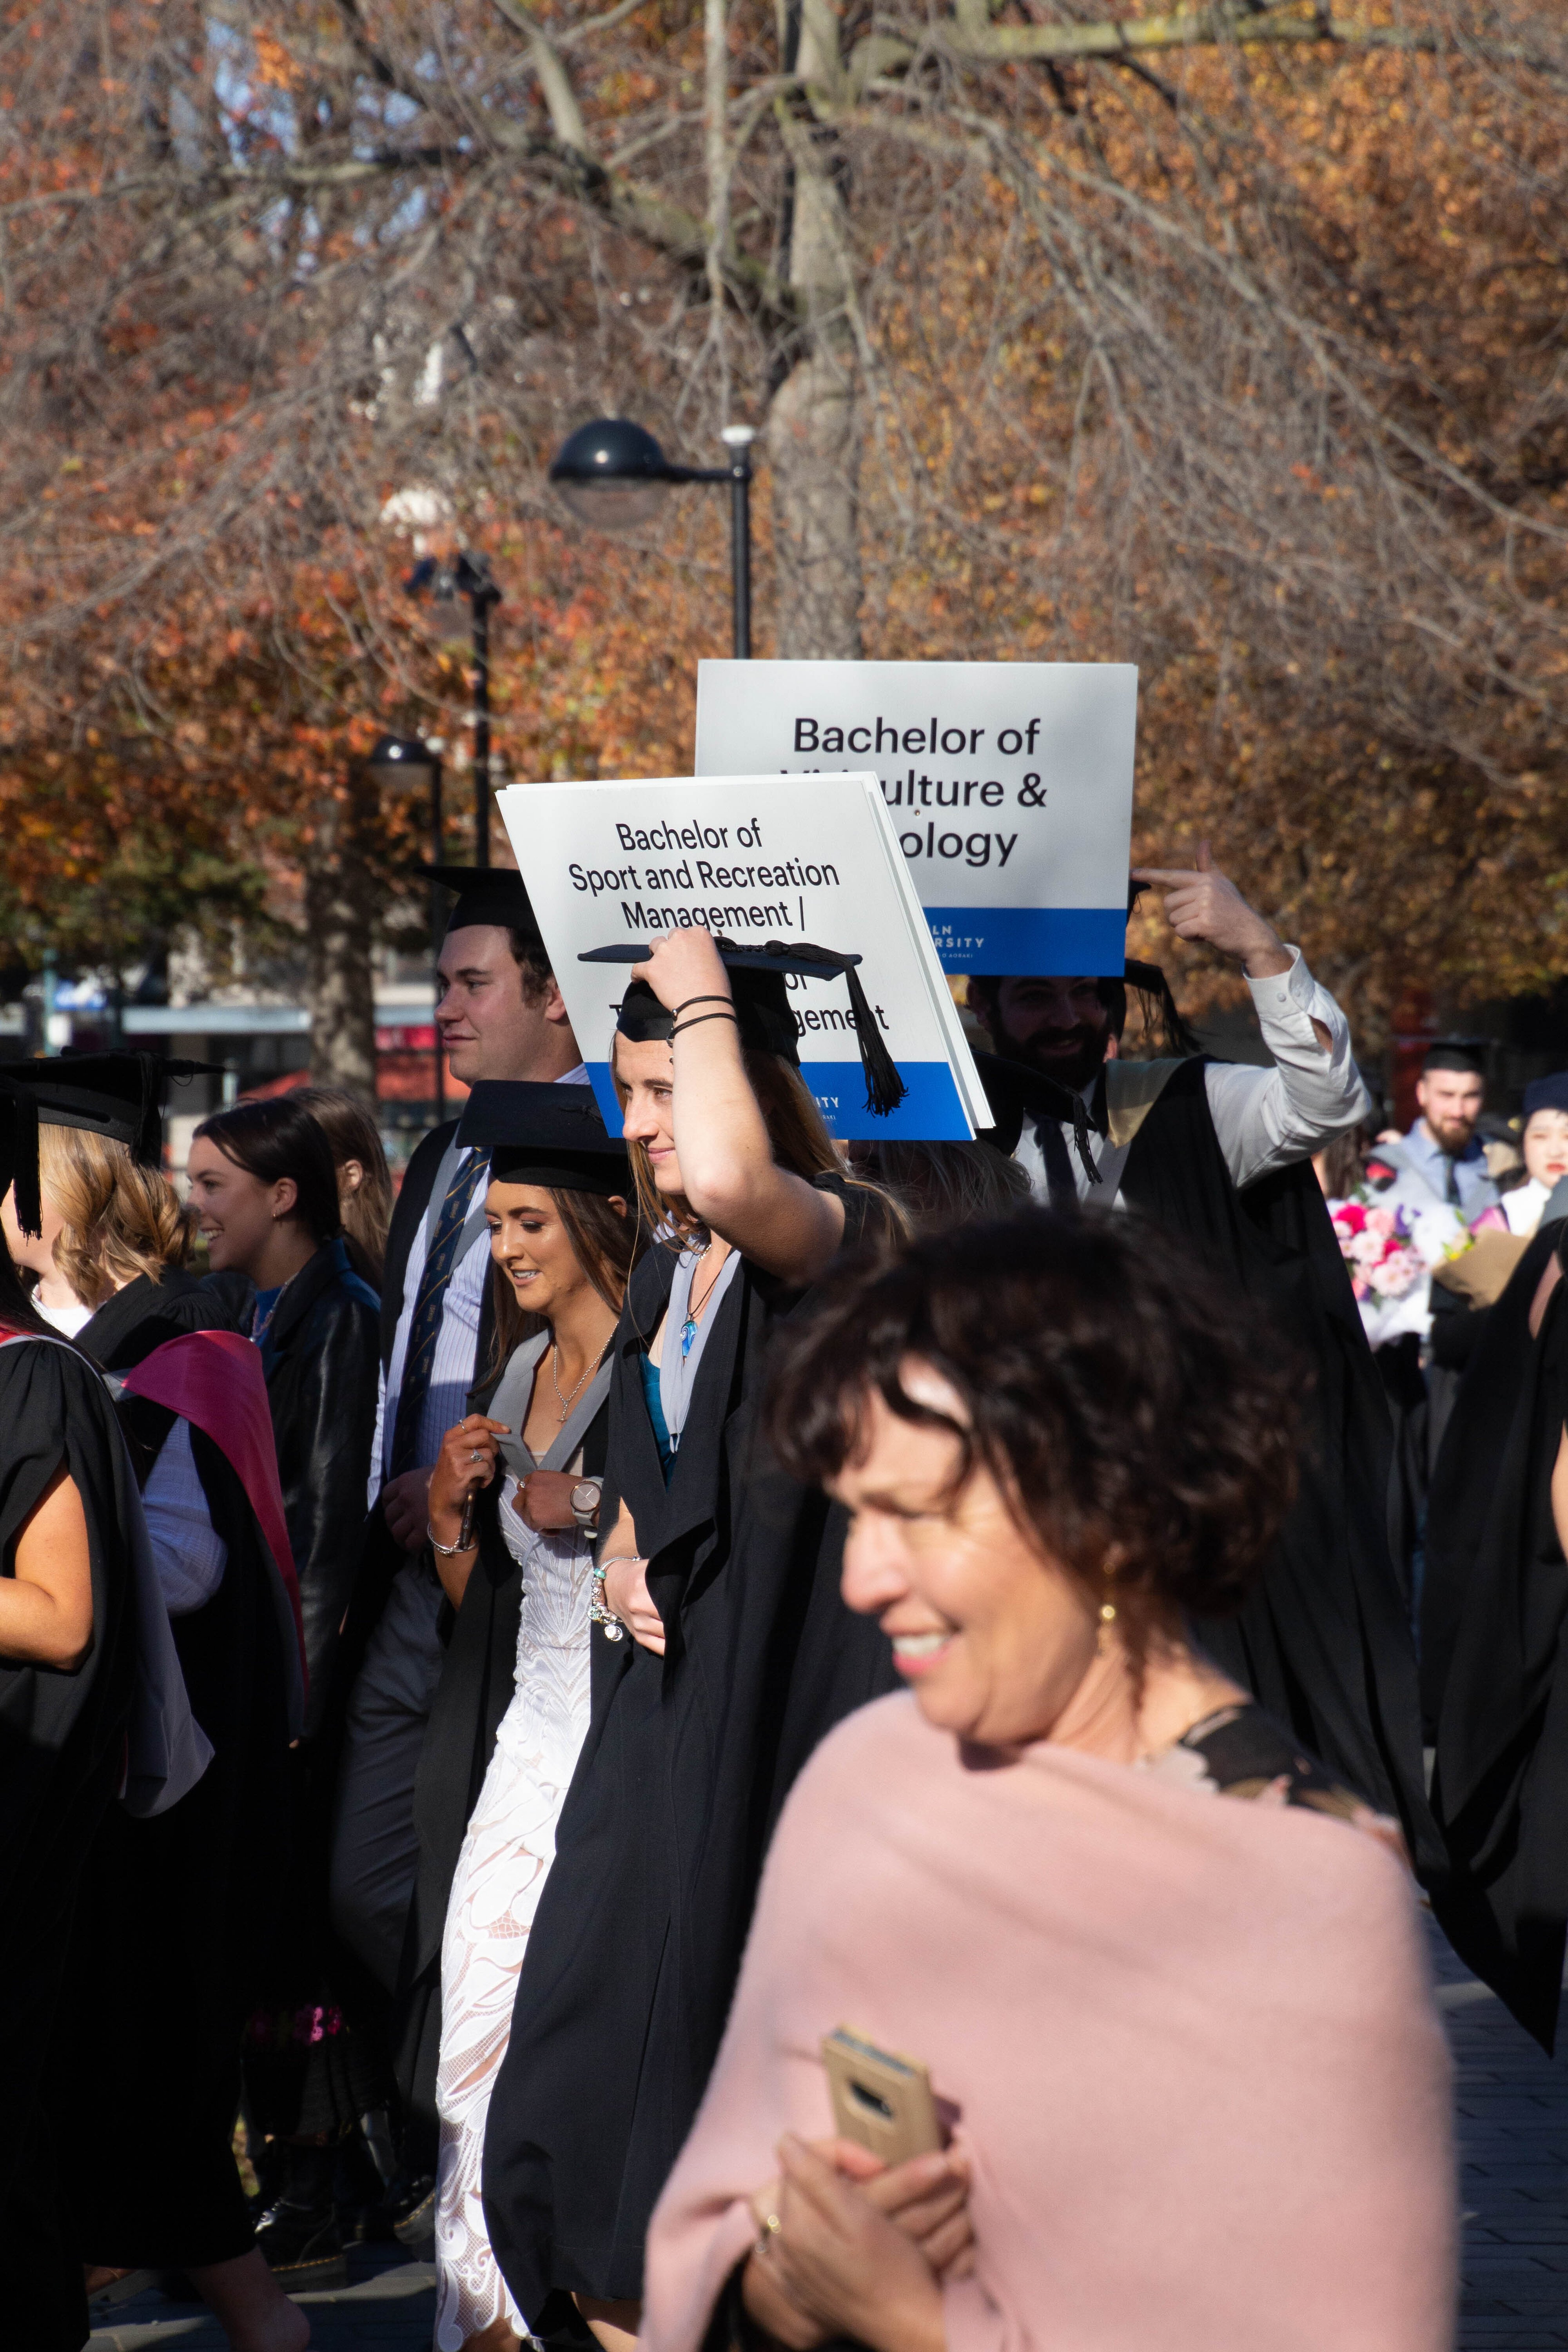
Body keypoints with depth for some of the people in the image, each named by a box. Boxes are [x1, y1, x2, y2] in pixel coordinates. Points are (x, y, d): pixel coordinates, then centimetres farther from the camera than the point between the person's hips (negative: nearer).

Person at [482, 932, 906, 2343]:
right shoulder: (667, 1274, 14)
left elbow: (729, 1182, -36)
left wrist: (701, 993, -20)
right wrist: (620, 1565, 3)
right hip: (657, 1717, 8)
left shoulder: (837, 1243, -11)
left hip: (777, 1729, -8)